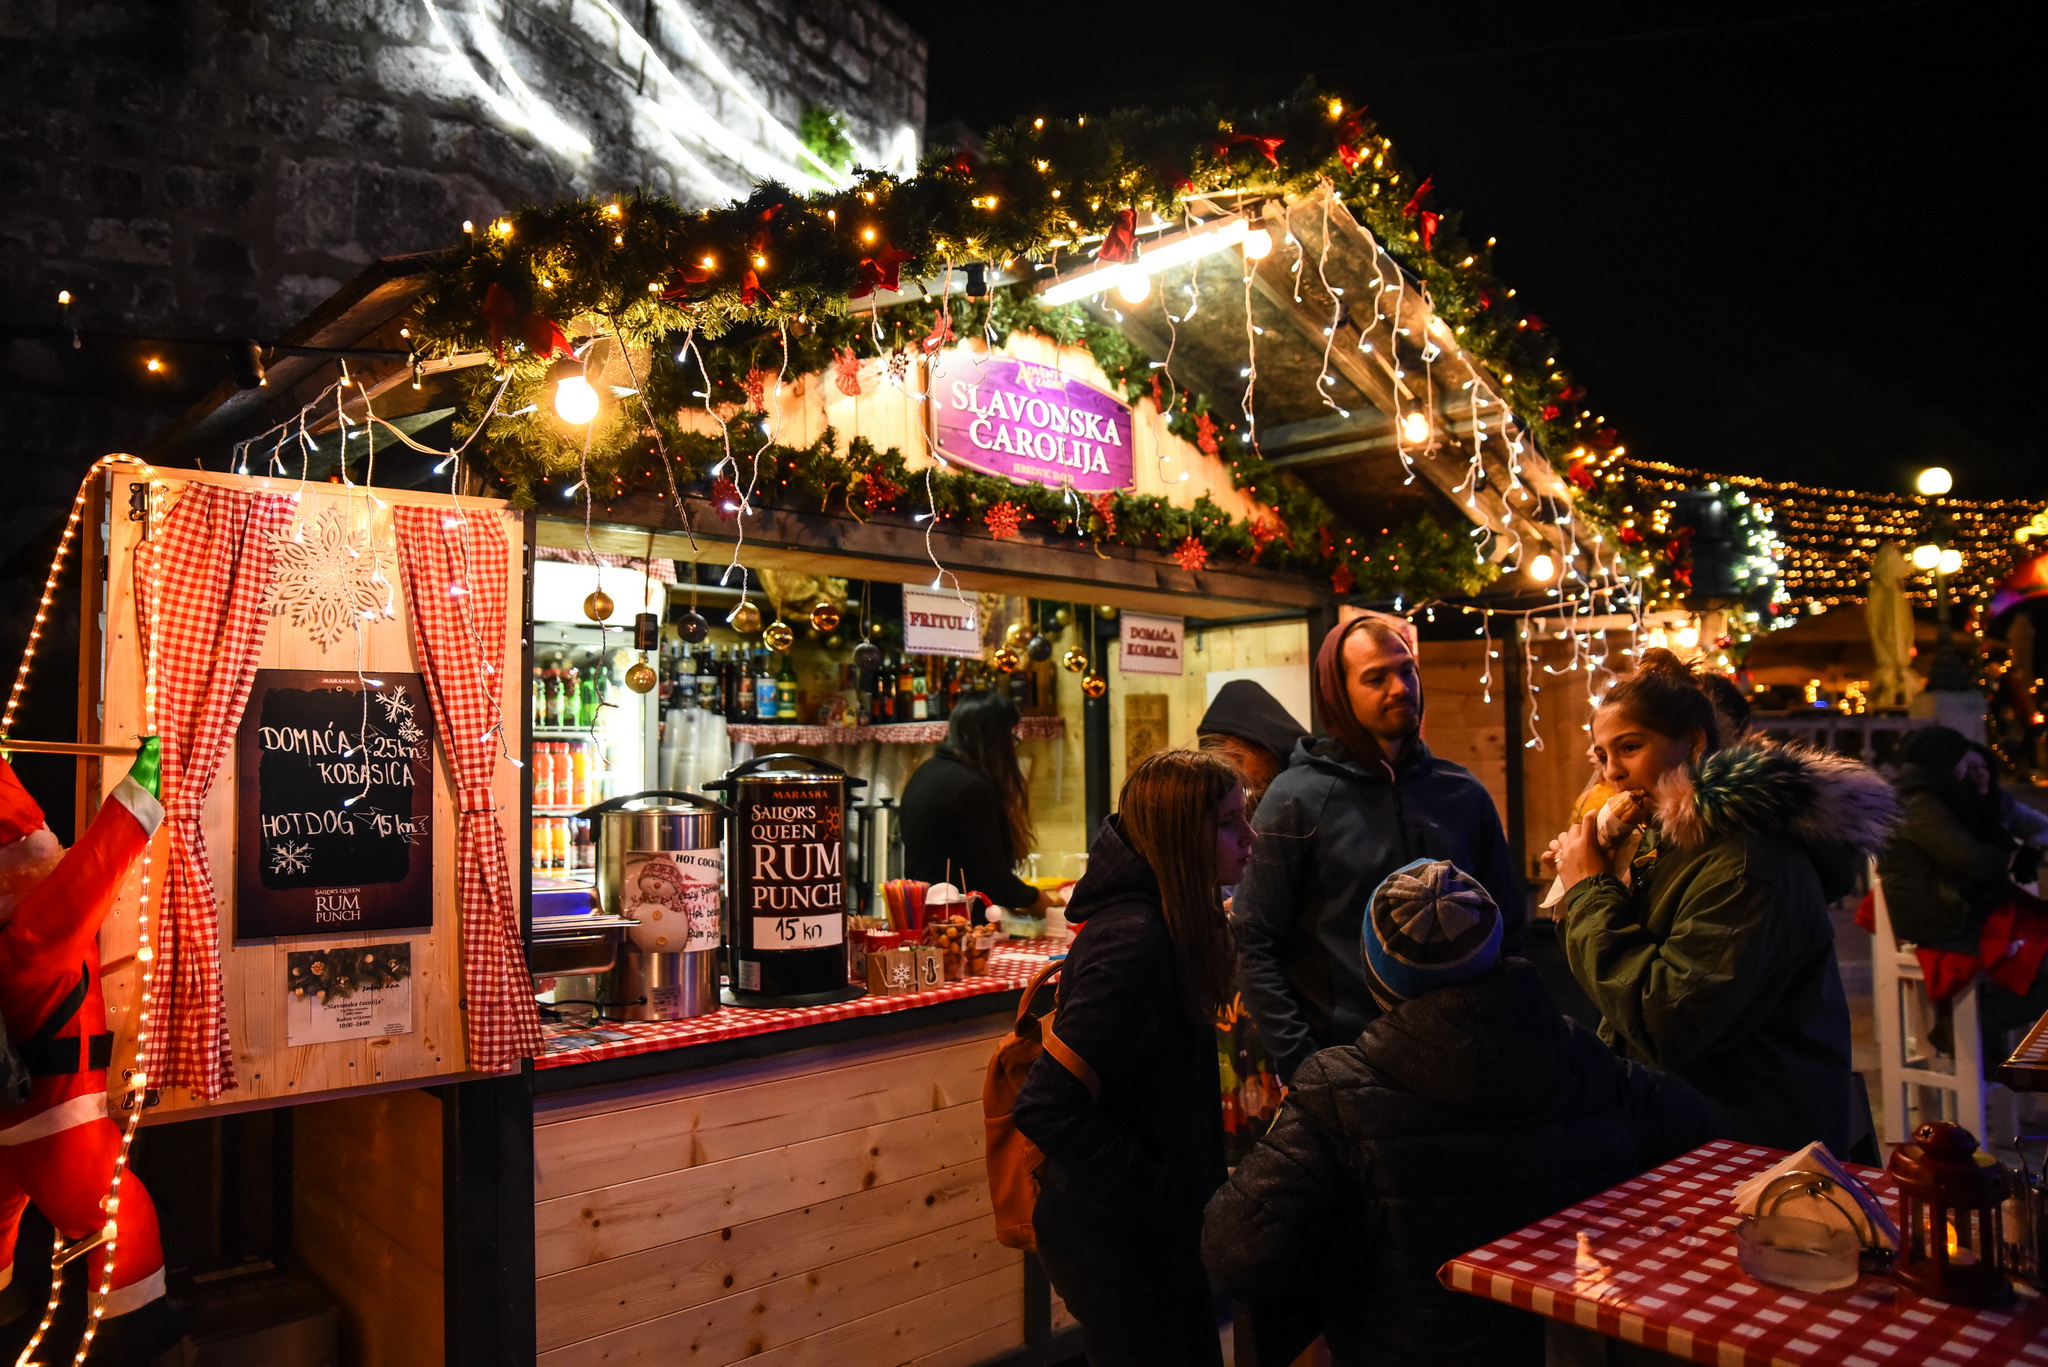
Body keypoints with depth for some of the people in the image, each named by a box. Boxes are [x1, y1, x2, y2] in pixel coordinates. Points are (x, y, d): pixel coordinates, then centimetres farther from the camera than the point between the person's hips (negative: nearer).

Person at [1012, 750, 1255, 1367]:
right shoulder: (1132, 940, -27)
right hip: (1118, 1241, -9)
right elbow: (1046, 1108, -30)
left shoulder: (1164, 924, 4)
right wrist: (1164, 1194, -22)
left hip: (1157, 1229, 9)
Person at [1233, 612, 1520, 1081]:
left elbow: (1508, 931, 11)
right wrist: (1304, 1067, -15)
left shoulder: (1463, 793, 6)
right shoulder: (1297, 799, -7)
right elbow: (1256, 947, -9)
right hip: (1343, 1064, -3)